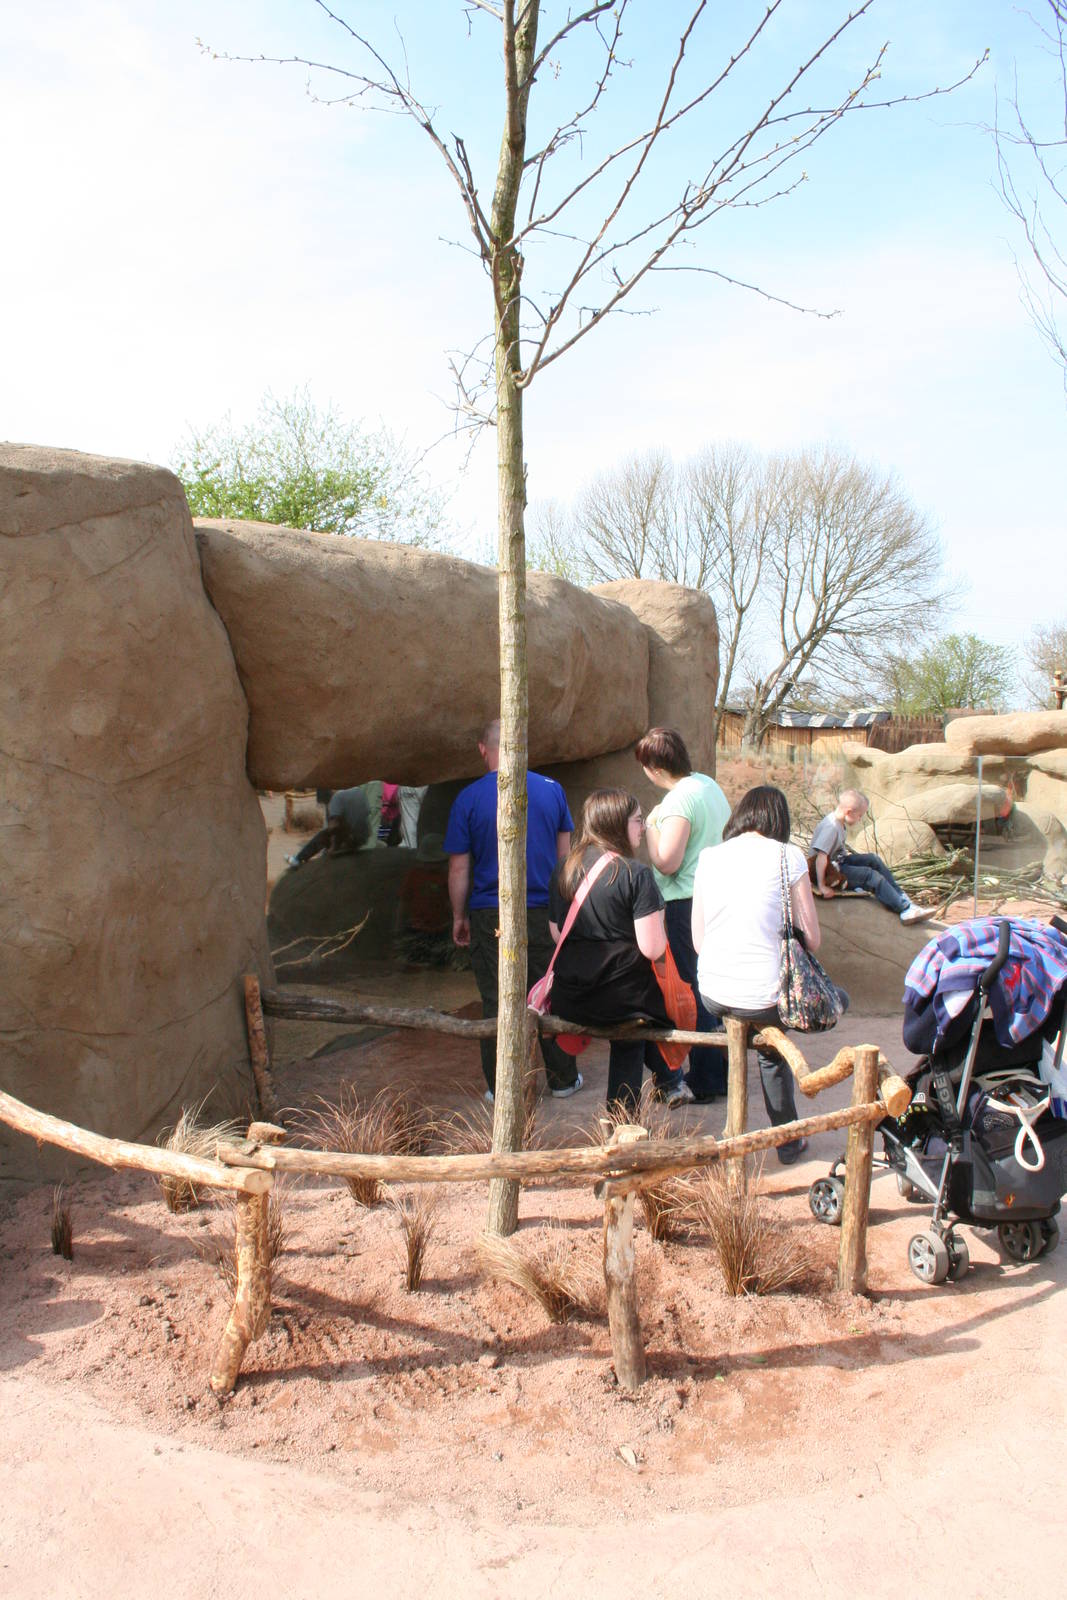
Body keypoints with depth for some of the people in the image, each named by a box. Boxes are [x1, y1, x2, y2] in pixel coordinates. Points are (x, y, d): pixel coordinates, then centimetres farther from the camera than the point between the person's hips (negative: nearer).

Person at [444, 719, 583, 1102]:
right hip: (544, 913, 2)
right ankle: (563, 1079, 24)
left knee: (497, 1003, 7)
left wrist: (459, 917, 8)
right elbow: (565, 855, 8)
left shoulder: (468, 799, -7)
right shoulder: (551, 790, 0)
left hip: (491, 916, -2)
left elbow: (459, 869, -4)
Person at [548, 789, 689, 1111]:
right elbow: (653, 949, -16)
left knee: (627, 1038, 29)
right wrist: (658, 919, 3)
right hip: (624, 997, -5)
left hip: (569, 1003, 6)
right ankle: (670, 1081, 31)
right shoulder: (635, 874, -14)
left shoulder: (563, 872, 4)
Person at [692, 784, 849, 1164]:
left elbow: (698, 939, 9)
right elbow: (811, 939, -3)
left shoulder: (708, 857, 5)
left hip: (712, 995, 5)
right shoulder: (787, 856, -6)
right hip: (763, 997, -5)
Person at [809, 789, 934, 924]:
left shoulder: (837, 821, 3)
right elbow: (821, 857, -34)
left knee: (874, 860, 5)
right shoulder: (831, 828, -27)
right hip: (830, 871, -10)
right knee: (872, 876, -16)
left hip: (838, 861, 10)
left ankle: (902, 898, 9)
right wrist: (822, 886, -35)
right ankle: (905, 909, -12)